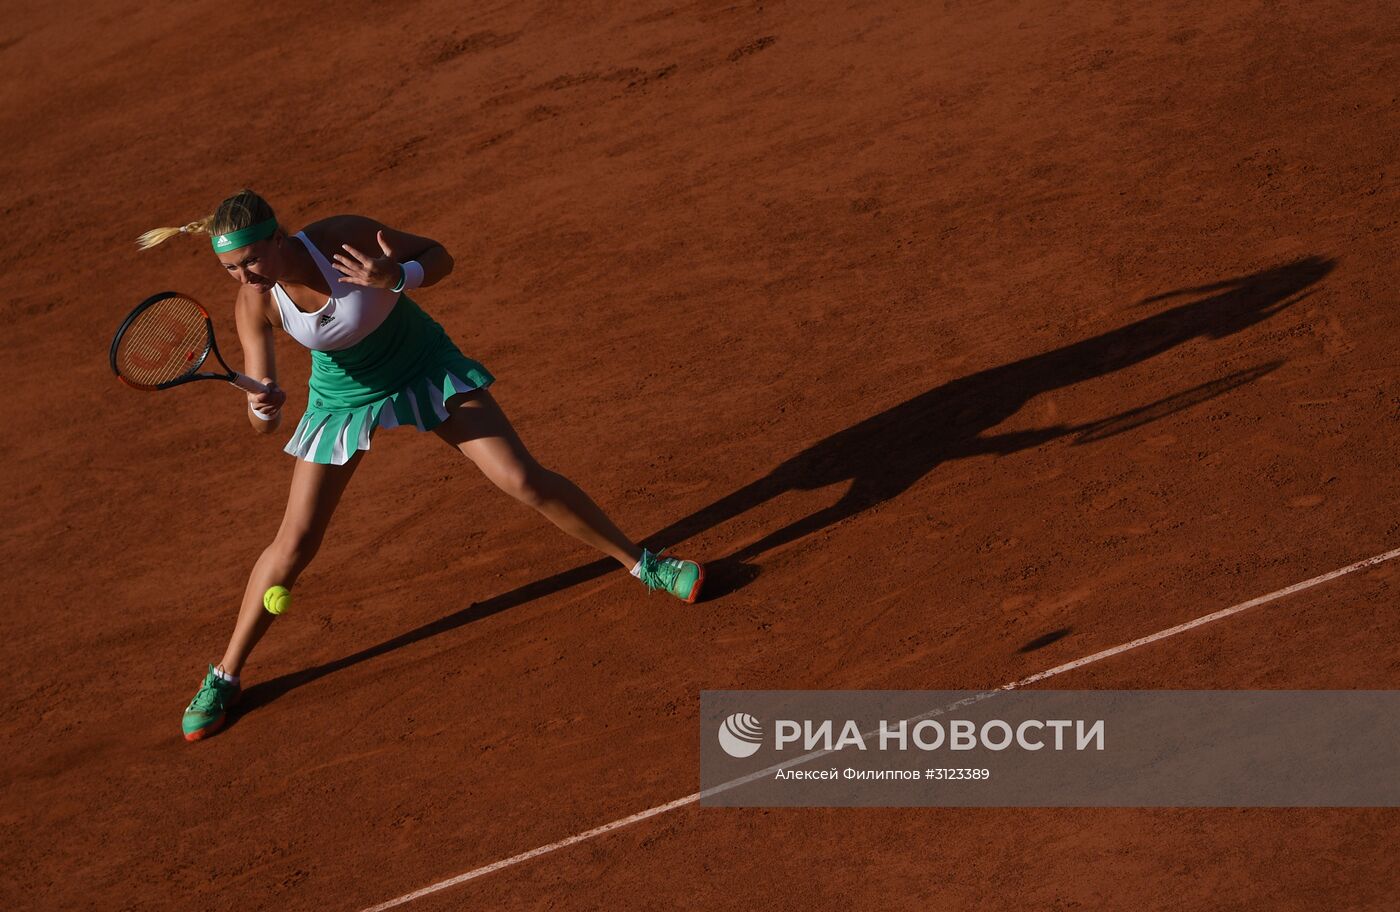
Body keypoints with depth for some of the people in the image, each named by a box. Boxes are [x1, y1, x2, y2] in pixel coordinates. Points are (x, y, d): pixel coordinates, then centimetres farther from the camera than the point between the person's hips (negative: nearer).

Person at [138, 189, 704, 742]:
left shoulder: (344, 237, -31)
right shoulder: (254, 304, -24)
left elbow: (441, 258, -18)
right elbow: (263, 425, -23)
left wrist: (397, 276, -40)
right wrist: (262, 407, -48)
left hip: (427, 368, -1)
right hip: (344, 394, 1)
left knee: (523, 479, -7)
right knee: (295, 541, -2)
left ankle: (641, 562, 13)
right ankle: (224, 676, 14)